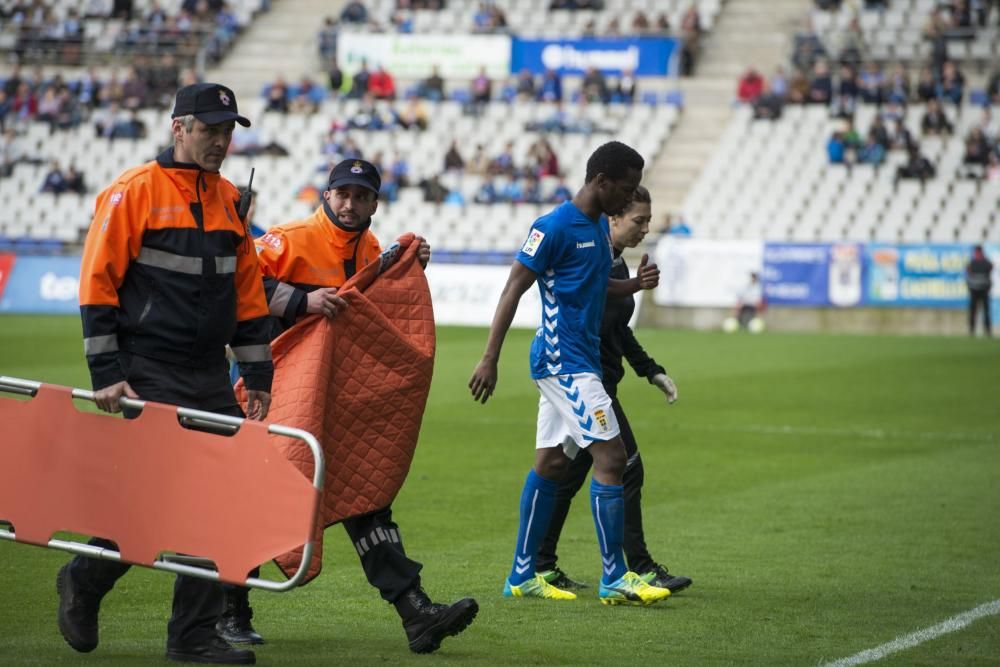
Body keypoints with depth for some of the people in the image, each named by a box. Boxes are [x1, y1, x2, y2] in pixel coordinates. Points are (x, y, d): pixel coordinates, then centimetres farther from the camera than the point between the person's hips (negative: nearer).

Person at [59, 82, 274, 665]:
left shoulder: (230, 200, 14)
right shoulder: (133, 192, -6)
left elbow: (249, 291, 17)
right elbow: (98, 284, -8)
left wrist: (258, 376, 12)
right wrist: (106, 374, -12)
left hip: (211, 377, 6)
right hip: (147, 376, -6)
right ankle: (84, 580, 18)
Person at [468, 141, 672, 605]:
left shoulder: (599, 224, 14)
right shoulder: (555, 227, -14)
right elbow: (513, 290, -14)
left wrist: (634, 284, 9)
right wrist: (490, 359, -17)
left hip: (577, 362, 9)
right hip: (563, 361, -9)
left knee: (550, 463, 10)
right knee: (611, 457, -12)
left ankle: (522, 576, 15)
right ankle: (614, 579, -8)